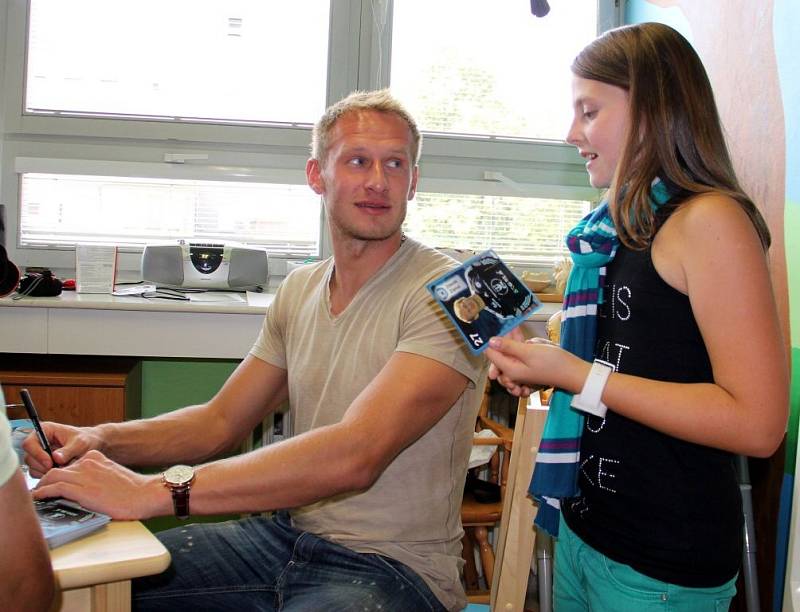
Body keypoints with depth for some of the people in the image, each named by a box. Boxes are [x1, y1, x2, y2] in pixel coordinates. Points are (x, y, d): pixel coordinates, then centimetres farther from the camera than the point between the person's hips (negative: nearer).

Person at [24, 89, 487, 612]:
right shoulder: (299, 291, 9)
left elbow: (354, 455, -28)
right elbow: (220, 422, 12)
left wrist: (155, 490, -33)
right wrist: (102, 440, -7)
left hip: (394, 567, -6)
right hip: (287, 535, 7)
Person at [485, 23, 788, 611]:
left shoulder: (709, 220, -16)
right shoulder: (622, 225, 7)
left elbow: (757, 421, -22)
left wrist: (579, 375, -21)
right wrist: (542, 363, 1)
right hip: (581, 526, 7)